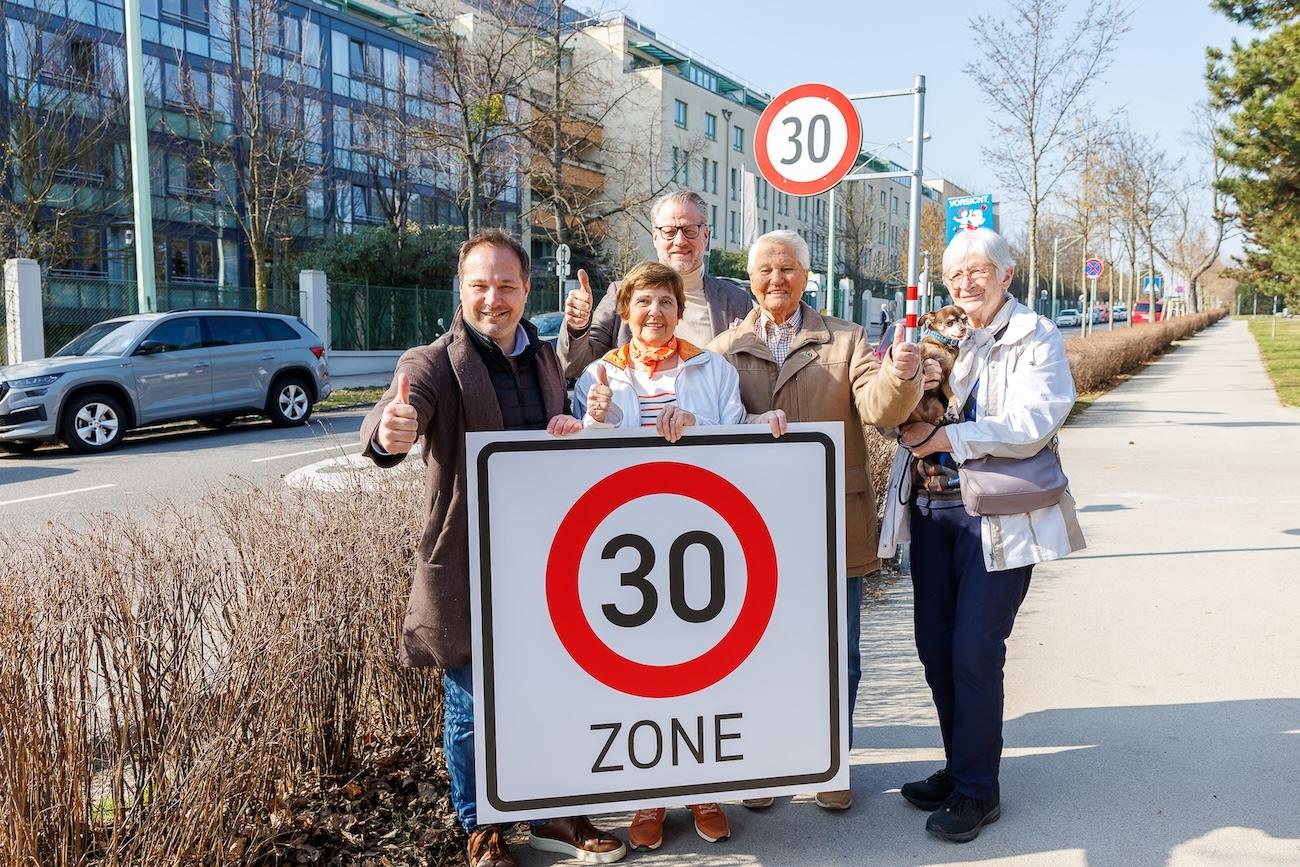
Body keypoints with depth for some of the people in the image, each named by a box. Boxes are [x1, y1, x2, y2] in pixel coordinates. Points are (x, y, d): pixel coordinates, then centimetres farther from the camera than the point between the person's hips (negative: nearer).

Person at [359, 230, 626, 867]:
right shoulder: (432, 364, -10)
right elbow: (394, 416, -31)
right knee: (473, 707, 9)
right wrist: (390, 432, -55)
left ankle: (551, 815, 37)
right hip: (469, 568, -5)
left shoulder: (546, 359, 8)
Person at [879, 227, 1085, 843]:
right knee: (934, 646, 11)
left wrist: (942, 438, -19)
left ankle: (976, 790, 15)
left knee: (974, 653, -3)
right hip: (933, 509, 6)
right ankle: (960, 766, 29)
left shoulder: (1035, 338, -3)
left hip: (997, 516, -5)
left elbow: (1030, 426, -16)